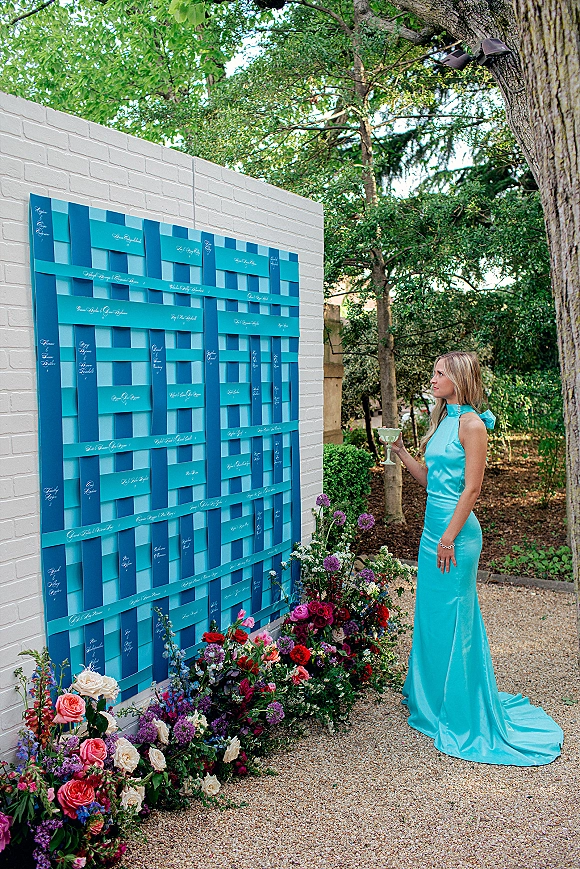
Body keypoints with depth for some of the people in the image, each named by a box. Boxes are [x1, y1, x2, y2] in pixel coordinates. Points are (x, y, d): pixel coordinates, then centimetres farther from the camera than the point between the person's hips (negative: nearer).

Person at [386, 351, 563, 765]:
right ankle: (431, 696, 33)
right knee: (431, 613, 17)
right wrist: (401, 451, 7)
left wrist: (450, 537, -18)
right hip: (434, 525, 9)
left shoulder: (472, 424, -13)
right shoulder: (443, 420, 13)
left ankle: (460, 714, 17)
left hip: (456, 529, -9)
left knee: (452, 617, 1)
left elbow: (472, 488, -16)